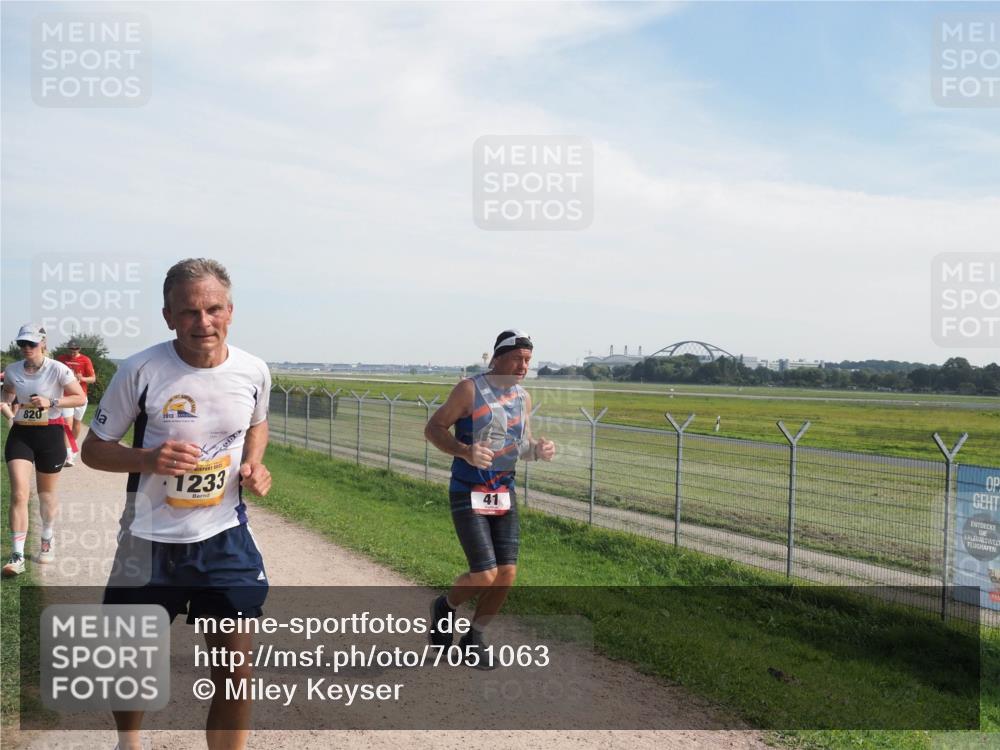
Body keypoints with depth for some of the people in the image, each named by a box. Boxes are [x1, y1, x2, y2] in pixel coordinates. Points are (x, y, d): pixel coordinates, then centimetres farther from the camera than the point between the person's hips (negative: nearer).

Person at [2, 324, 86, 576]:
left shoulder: (57, 369, -11)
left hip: (50, 434, -2)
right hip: (20, 434, 2)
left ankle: (48, 538, 40)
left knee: (46, 494, 14)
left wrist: (51, 401, -20)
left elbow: (80, 397, -8)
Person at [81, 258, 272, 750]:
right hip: (149, 541, -1)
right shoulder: (140, 371, -14)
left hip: (226, 538, 1)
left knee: (237, 668, -1)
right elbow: (93, 449, -4)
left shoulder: (253, 372, -6)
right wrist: (150, 458, -24)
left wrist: (254, 466, -4)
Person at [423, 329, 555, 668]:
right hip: (468, 495, -6)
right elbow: (433, 428, -8)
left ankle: (473, 638, 24)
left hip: (504, 494, 6)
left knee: (507, 574, 1)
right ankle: (444, 607, 22)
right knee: (485, 575, -11)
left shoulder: (523, 398, 7)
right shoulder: (470, 389, -11)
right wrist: (465, 452, -25)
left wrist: (538, 449, -7)